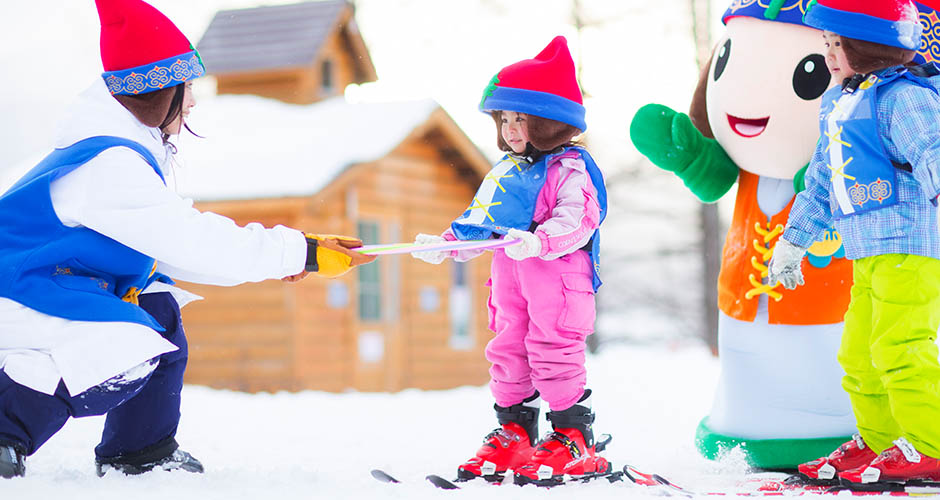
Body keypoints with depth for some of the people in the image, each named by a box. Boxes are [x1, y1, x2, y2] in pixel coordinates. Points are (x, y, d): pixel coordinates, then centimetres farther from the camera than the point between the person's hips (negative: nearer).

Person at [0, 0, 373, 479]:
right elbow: (195, 243, -26)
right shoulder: (109, 166, -24)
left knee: (159, 311, 11)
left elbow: (171, 240, 12)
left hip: (44, 277, 11)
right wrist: (301, 253, -19)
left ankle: (140, 453, 16)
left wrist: (272, 255, 5)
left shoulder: (125, 152, 8)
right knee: (130, 358, -23)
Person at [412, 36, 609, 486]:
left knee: (553, 352, -9)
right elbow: (478, 220, 24)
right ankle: (513, 434, 19)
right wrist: (446, 243, 10)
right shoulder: (502, 174, 18)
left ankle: (573, 439, 0)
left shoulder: (569, 170, -8)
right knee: (508, 350, 10)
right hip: (509, 276, 8)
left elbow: (575, 220, -21)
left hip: (559, 275, -8)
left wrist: (537, 241, -35)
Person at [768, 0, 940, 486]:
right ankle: (878, 441, 25)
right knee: (858, 353, 13)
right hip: (869, 255, 10)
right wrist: (793, 240, 33)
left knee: (899, 347, -14)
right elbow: (821, 181, 28)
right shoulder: (837, 104, 19)